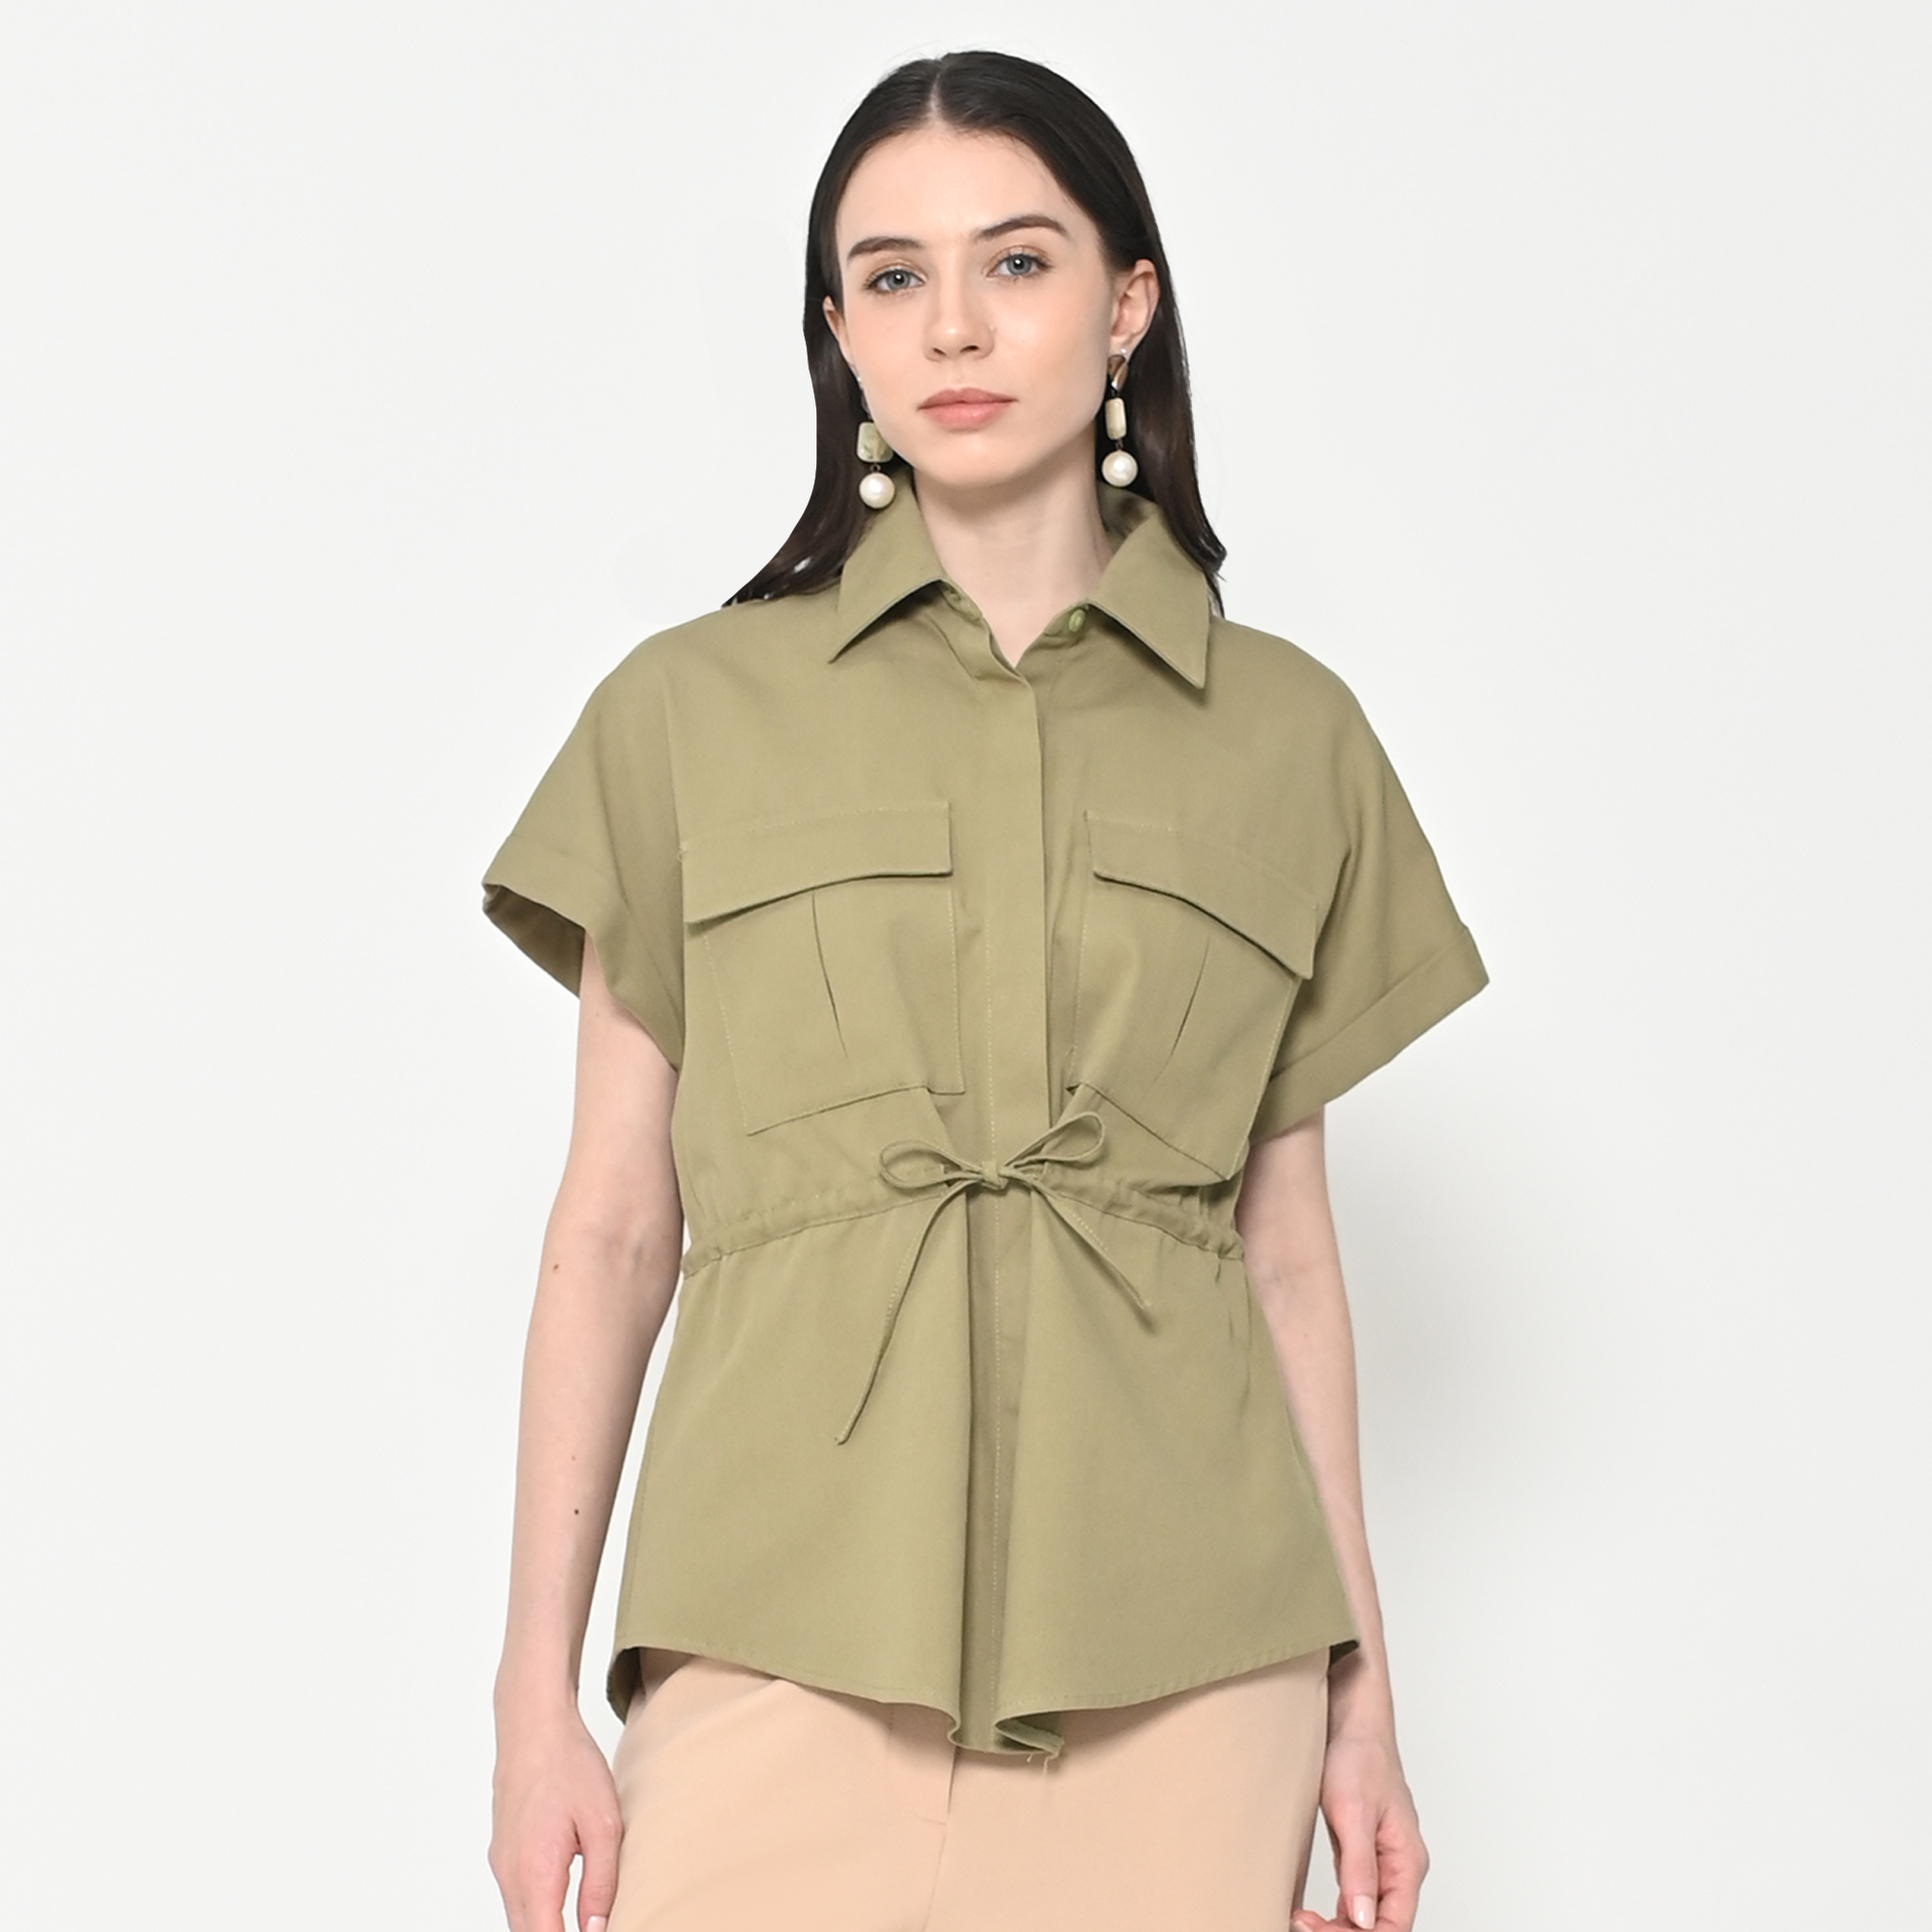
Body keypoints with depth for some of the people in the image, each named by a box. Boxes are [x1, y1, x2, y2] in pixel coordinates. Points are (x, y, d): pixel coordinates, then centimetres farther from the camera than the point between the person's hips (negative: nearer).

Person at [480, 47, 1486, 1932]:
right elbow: (610, 1225, 4)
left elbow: (1289, 1247, 10)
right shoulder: (691, 710, 4)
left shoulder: (1290, 734, 7)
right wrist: (536, 1694, 1)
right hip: (788, 1624, -1)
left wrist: (1361, 1692, 8)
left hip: (1184, 1663, 1)